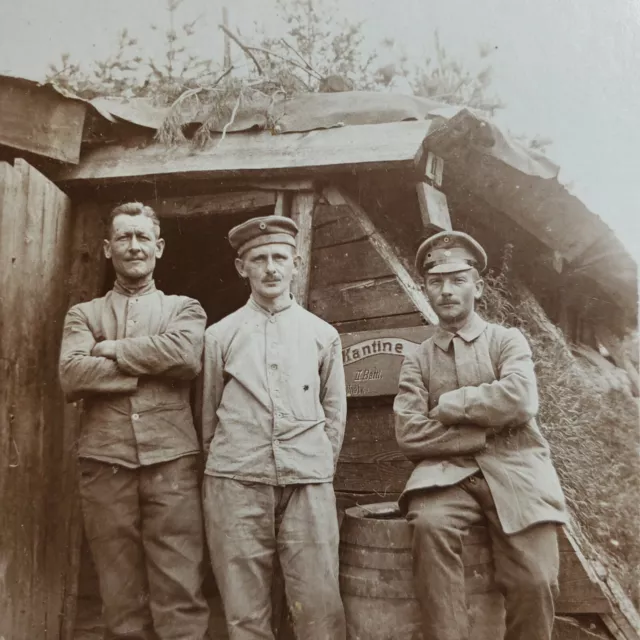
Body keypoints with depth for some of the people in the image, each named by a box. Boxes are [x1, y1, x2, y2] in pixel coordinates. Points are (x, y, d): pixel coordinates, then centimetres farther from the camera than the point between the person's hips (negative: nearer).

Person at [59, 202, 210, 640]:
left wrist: (113, 349, -4)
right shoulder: (83, 314, 15)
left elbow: (186, 355, -11)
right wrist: (151, 365, -7)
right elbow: (72, 376, -4)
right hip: (105, 462, 2)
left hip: (172, 460, -1)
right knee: (120, 591, 10)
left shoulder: (184, 308, 13)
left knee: (180, 588, 0)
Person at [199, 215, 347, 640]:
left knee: (320, 604, -2)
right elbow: (208, 413, 14)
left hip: (308, 482, 1)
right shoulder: (219, 335, 8)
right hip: (236, 481, 0)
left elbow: (335, 410, 15)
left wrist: (320, 466, 11)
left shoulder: (323, 334, 11)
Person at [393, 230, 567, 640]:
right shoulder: (418, 360, 12)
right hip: (449, 472, 1)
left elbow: (518, 400, -11)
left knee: (534, 582, -16)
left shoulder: (508, 340, 9)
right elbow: (409, 434, -1)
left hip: (514, 471, 0)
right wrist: (488, 432, -7)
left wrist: (447, 405, -3)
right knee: (429, 521, -31)